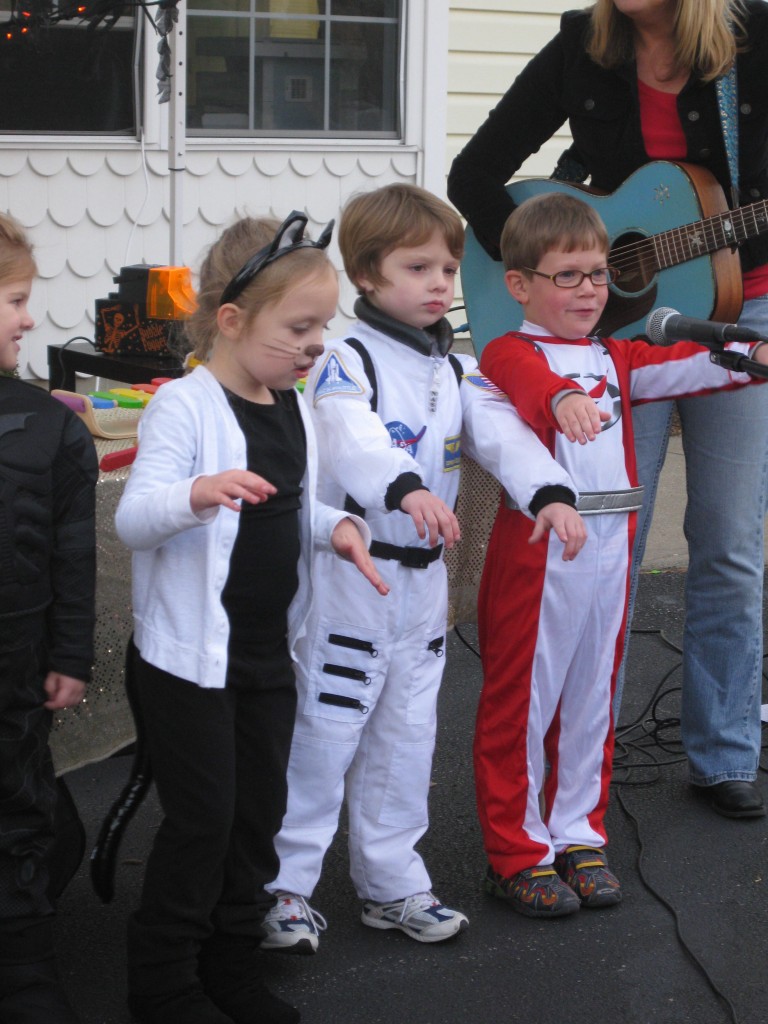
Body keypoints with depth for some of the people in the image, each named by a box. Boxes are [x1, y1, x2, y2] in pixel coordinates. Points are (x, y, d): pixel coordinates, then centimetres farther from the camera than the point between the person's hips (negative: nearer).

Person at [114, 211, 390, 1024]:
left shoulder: (292, 409, 8)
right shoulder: (182, 407, -16)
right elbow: (132, 520, -25)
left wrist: (334, 526, 1)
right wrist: (197, 493, -44)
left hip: (269, 648, 7)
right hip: (192, 651, -7)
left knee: (260, 809, 13)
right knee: (202, 818, -1)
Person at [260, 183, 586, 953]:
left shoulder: (457, 373, 10)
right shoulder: (347, 363, -12)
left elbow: (503, 434, -4)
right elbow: (354, 441, -31)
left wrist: (550, 492, -24)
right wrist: (408, 489, -50)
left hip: (424, 576, 7)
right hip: (352, 572, -7)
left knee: (407, 733, 14)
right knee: (325, 729, 0)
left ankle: (391, 881, 28)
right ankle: (283, 886, 13)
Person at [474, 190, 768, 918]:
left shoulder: (615, 359, 15)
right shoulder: (510, 353, -5)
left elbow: (684, 367, -1)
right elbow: (530, 378, -29)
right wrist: (563, 398, -52)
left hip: (609, 547, 6)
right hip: (535, 549, -6)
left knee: (591, 695, 14)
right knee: (522, 700, 2)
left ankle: (577, 835, 26)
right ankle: (516, 852, 12)